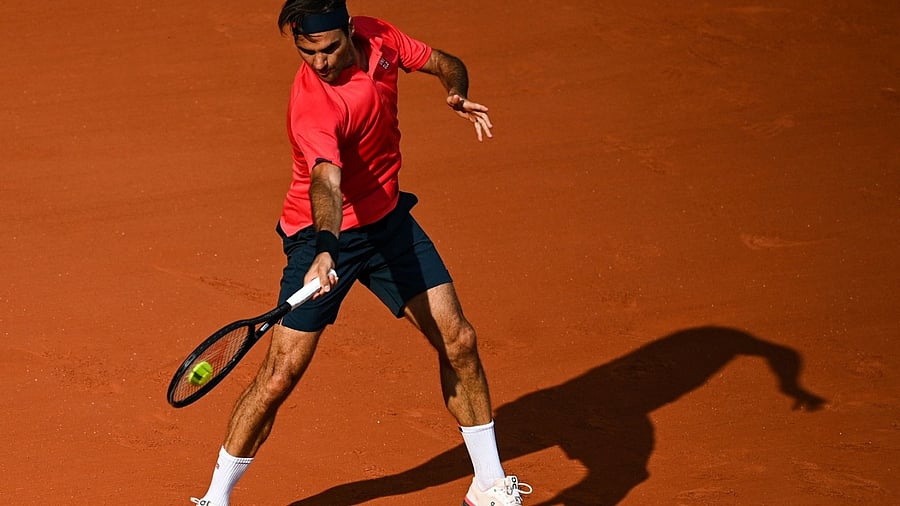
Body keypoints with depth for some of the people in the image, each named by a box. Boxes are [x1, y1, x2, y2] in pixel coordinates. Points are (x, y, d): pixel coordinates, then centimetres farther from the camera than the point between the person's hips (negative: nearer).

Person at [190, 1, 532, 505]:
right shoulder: (312, 105, -31)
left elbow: (445, 63, 5)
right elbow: (326, 182, -46)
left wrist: (458, 93, -18)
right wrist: (325, 250, -63)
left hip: (389, 220, 6)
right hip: (325, 236, -6)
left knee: (458, 340, 3)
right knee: (281, 373, -10)